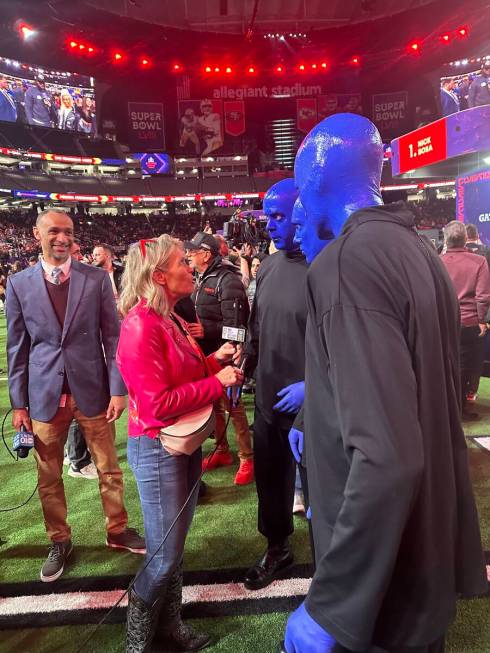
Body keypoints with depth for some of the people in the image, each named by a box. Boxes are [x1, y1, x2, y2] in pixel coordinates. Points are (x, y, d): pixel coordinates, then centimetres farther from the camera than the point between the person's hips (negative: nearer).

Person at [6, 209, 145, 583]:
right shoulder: (19, 284, 1)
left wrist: (118, 389, -6)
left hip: (92, 391, -1)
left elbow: (112, 336, -2)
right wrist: (19, 403, 3)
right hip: (45, 395, 1)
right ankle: (60, 542, 35)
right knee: (48, 476, 13)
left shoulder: (96, 278, -3)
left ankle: (118, 530, 34)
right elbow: (17, 348, 4)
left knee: (109, 468, 12)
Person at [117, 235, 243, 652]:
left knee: (175, 547, 21)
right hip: (157, 447, -9)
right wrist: (218, 381, -21)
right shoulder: (140, 326, -22)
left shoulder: (170, 319, 8)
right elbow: (157, 404, -26)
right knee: (164, 557, 7)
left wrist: (213, 360, 1)